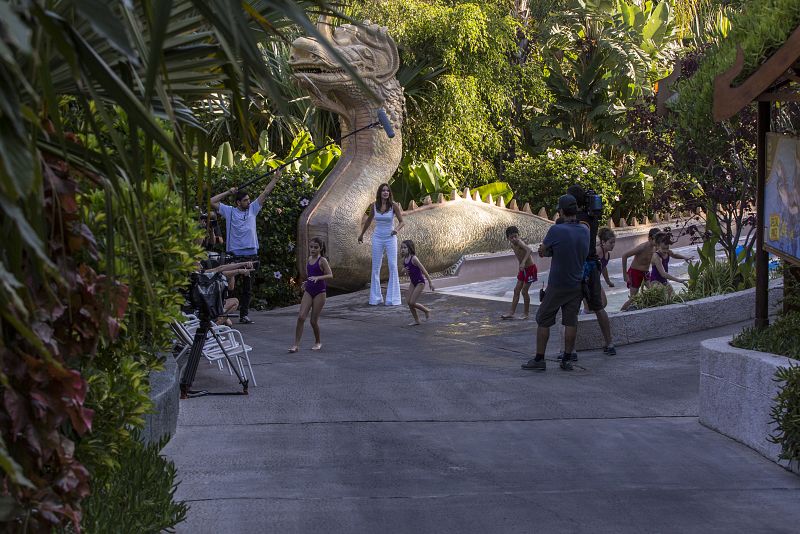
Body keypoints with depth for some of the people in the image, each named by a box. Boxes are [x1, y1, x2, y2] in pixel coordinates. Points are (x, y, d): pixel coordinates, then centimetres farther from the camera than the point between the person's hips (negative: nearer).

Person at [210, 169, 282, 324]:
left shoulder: (252, 209, 12)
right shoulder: (229, 211, 3)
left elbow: (265, 192, 12)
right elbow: (212, 202, -1)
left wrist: (276, 178, 9)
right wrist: (228, 192, 1)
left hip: (251, 255, 4)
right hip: (234, 256, -4)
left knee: (247, 288, 8)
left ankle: (244, 315, 14)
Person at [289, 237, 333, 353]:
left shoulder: (322, 260, -10)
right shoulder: (310, 259, 10)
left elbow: (330, 275, -19)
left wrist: (317, 278, -31)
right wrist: (307, 282, 11)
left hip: (319, 292, -5)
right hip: (308, 291, 5)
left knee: (314, 320, 0)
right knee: (301, 317, -8)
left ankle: (318, 342, 24)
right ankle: (296, 344, -7)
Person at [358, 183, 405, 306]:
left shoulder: (394, 205, -7)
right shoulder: (374, 206, 0)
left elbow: (401, 221, -3)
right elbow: (368, 221, 16)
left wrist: (397, 229, -24)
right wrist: (361, 235, 26)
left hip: (390, 238, -2)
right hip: (377, 238, 2)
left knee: (393, 267, -6)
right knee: (375, 268, 4)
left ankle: (393, 298, -1)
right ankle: (375, 298, 11)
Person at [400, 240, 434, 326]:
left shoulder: (414, 259, -22)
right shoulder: (404, 259, 0)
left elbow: (423, 270, -18)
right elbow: (404, 268, 19)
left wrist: (430, 282, -14)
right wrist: (404, 270, -8)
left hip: (420, 282, -8)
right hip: (413, 282, 8)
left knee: (412, 302, -10)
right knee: (408, 302, 3)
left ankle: (427, 310, 15)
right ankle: (416, 320, 16)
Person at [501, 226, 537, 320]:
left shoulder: (519, 243, -23)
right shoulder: (513, 245, 2)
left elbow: (529, 250, -41)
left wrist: (523, 262, -52)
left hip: (530, 268, -9)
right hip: (523, 269, 9)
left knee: (524, 291, -3)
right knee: (516, 290, 9)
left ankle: (526, 313, 10)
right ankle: (511, 313, 13)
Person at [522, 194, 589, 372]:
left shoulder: (556, 230, -19)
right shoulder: (585, 230, 0)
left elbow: (542, 251, -5)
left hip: (557, 285, -5)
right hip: (577, 285, 5)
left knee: (543, 320, 6)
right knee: (571, 322, 8)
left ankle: (539, 360, 8)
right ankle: (566, 360, 10)